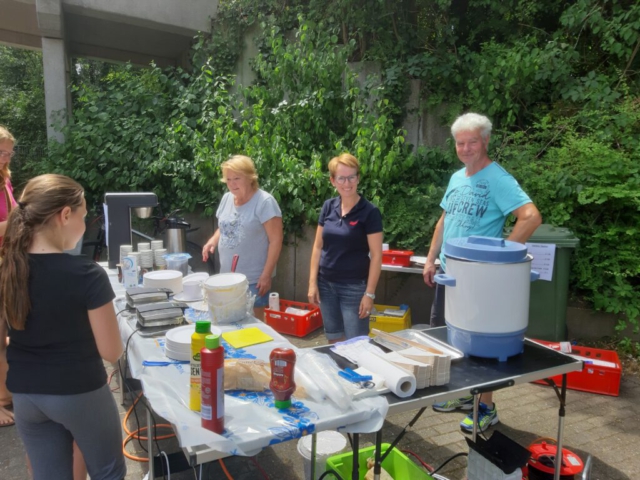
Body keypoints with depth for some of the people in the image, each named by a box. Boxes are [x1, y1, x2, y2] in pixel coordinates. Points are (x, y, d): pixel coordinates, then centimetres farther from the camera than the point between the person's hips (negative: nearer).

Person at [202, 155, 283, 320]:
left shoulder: (264, 201, -14)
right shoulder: (227, 198, 6)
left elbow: (275, 240, -16)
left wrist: (266, 275, -18)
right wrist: (213, 240, -1)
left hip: (253, 279, -6)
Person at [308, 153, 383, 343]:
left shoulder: (369, 211, -11)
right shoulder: (328, 207, 3)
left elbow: (376, 256, -10)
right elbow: (318, 246, 7)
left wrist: (369, 293, -13)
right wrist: (313, 282, 2)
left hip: (354, 287, -4)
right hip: (326, 284, 5)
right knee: (333, 340, 15)